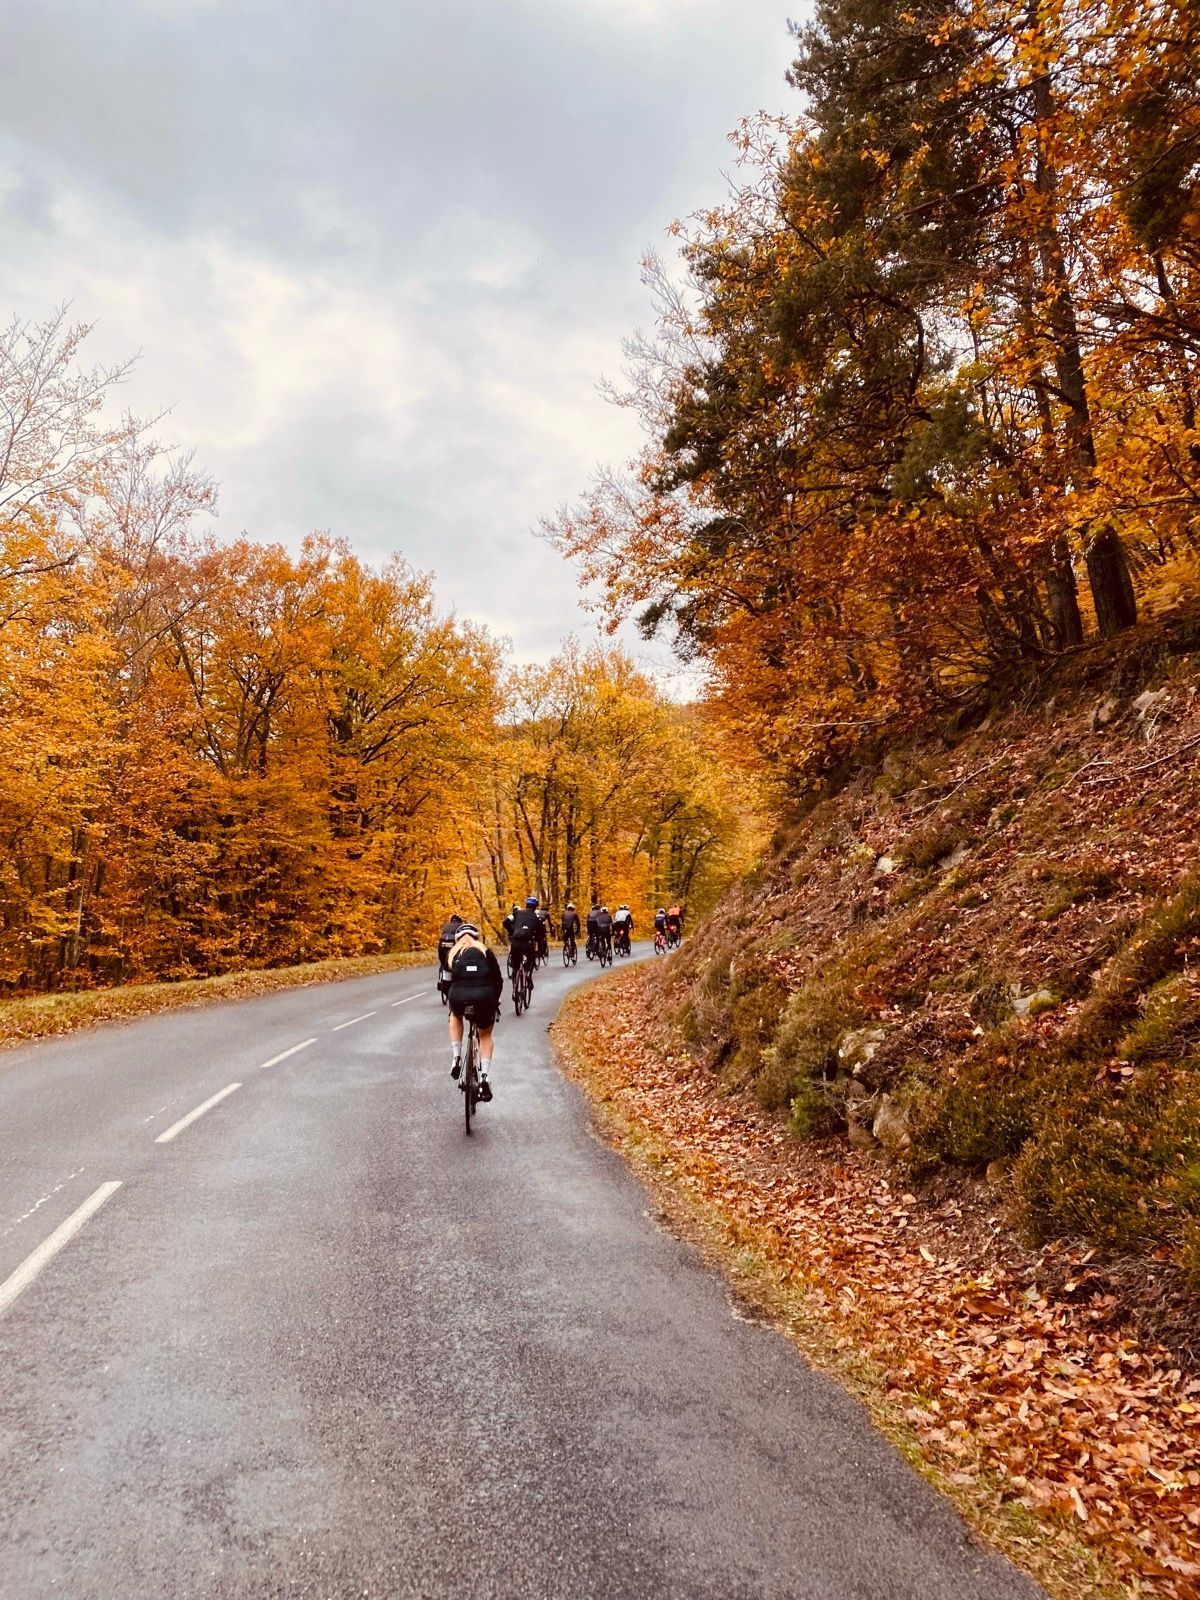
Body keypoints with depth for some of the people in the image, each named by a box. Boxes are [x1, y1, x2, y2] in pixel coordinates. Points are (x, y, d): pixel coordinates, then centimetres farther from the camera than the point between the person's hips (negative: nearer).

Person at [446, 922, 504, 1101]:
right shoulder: (485, 951, 19)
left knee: (455, 1017, 37)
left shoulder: (453, 953, 21)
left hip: (459, 997, 0)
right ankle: (484, 1077, 8)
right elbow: (498, 980, 18)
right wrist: (495, 1001, 32)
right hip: (484, 996, 0)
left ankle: (456, 1059, 24)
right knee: (485, 1036, 24)